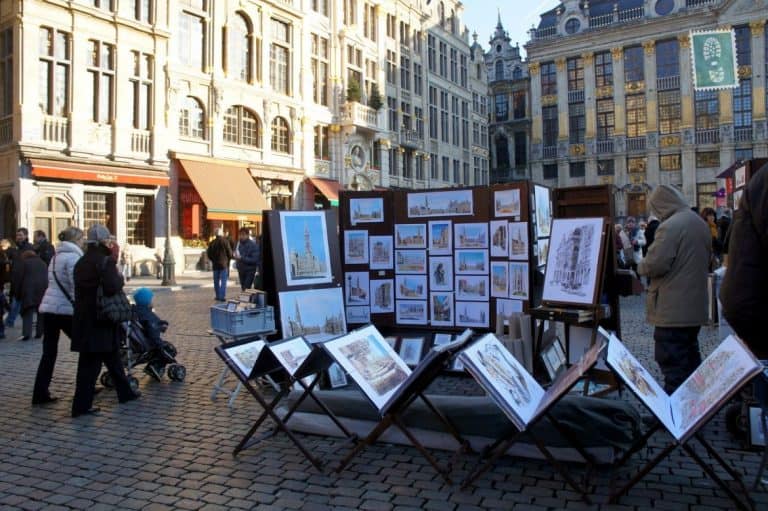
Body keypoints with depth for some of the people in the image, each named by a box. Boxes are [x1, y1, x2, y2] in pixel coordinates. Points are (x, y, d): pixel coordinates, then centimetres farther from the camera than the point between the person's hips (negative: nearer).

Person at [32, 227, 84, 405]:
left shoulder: (56, 256, 18)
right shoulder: (73, 257, -9)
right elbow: (77, 286, -16)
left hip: (48, 307, 8)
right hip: (65, 309, -8)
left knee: (49, 352, 8)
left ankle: (40, 393, 6)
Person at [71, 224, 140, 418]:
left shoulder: (81, 262, 13)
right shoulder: (105, 260, -13)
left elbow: (84, 286, 13)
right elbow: (112, 287, -25)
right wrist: (120, 278, -6)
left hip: (84, 318, 8)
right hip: (99, 320, -8)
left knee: (112, 356, 16)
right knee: (90, 363, -1)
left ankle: (125, 392, 27)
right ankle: (82, 404, 5)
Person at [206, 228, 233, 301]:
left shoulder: (212, 243, 2)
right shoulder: (225, 241, -10)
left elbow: (209, 254, 4)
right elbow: (230, 253, -9)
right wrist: (228, 260, 10)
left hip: (215, 264, 4)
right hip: (224, 264, -4)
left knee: (216, 281, 12)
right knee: (223, 280, -1)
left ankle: (218, 296, 17)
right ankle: (222, 296, -5)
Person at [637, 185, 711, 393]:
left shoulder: (670, 227, -20)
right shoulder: (700, 223, 10)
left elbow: (654, 265, -23)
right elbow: (707, 259, 21)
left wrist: (641, 266, -3)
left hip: (673, 311, -9)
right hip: (695, 307, 9)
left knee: (672, 363, -3)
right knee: (691, 358, 21)